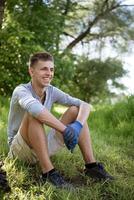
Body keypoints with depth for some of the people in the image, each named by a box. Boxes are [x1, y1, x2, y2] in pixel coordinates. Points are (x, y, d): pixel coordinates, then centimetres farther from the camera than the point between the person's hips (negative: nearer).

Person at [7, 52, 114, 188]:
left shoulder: (52, 91, -2)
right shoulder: (21, 90, -19)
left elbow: (85, 105, -8)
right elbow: (34, 107, -43)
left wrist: (78, 125, -29)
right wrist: (65, 129, -42)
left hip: (42, 146, 6)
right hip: (19, 149, -6)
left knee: (75, 110, -6)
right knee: (34, 114, -34)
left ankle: (91, 165, -12)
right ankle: (48, 171, -32)